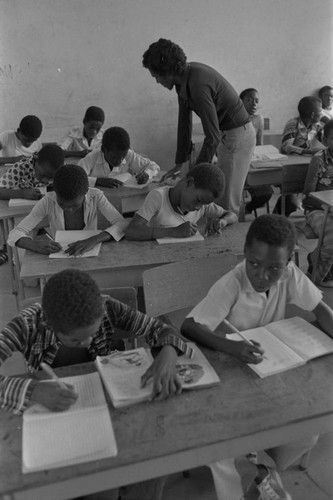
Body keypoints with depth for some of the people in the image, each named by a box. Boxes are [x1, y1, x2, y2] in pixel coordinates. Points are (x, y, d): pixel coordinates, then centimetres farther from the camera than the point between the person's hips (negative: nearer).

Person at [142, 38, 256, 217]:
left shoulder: (198, 84, -28)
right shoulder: (183, 79, 1)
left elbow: (212, 136, -28)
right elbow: (184, 120, 8)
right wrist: (179, 163, 9)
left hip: (238, 134, -9)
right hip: (226, 134, 9)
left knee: (227, 204, -6)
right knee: (219, 197, 15)